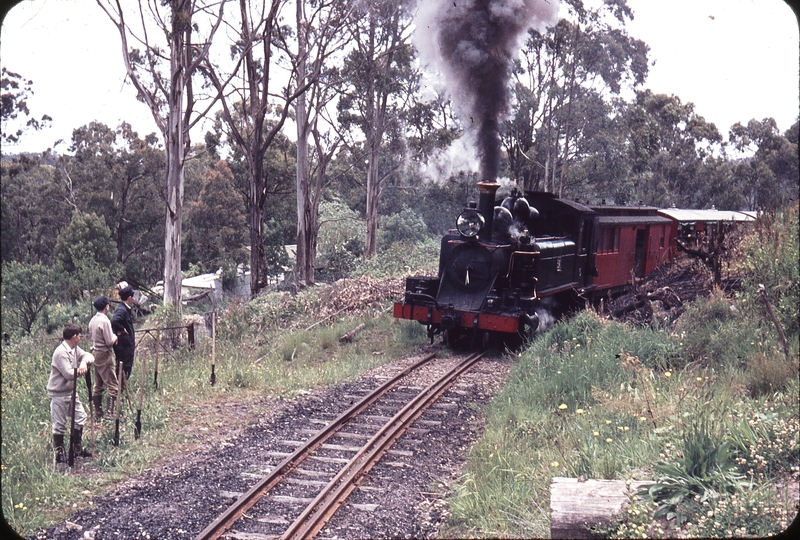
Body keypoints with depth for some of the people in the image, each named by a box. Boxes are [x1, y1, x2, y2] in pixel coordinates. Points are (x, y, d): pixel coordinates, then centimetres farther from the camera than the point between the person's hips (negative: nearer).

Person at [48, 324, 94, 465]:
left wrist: (84, 362, -23)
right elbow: (69, 374, -29)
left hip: (71, 392, 9)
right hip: (58, 394, -9)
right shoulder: (60, 352, -24)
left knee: (80, 418, 14)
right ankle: (59, 453, 13)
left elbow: (89, 356, -1)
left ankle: (78, 448, 27)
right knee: (59, 425, 1)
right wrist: (81, 369, -12)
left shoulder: (75, 349, 5)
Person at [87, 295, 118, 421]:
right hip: (104, 355, -9)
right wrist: (115, 336, 2)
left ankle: (98, 414, 16)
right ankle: (110, 413, -10)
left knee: (98, 385, 13)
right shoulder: (104, 321, -18)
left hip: (95, 353, 9)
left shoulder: (93, 320, 8)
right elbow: (110, 342, -19)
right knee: (113, 385, -5)